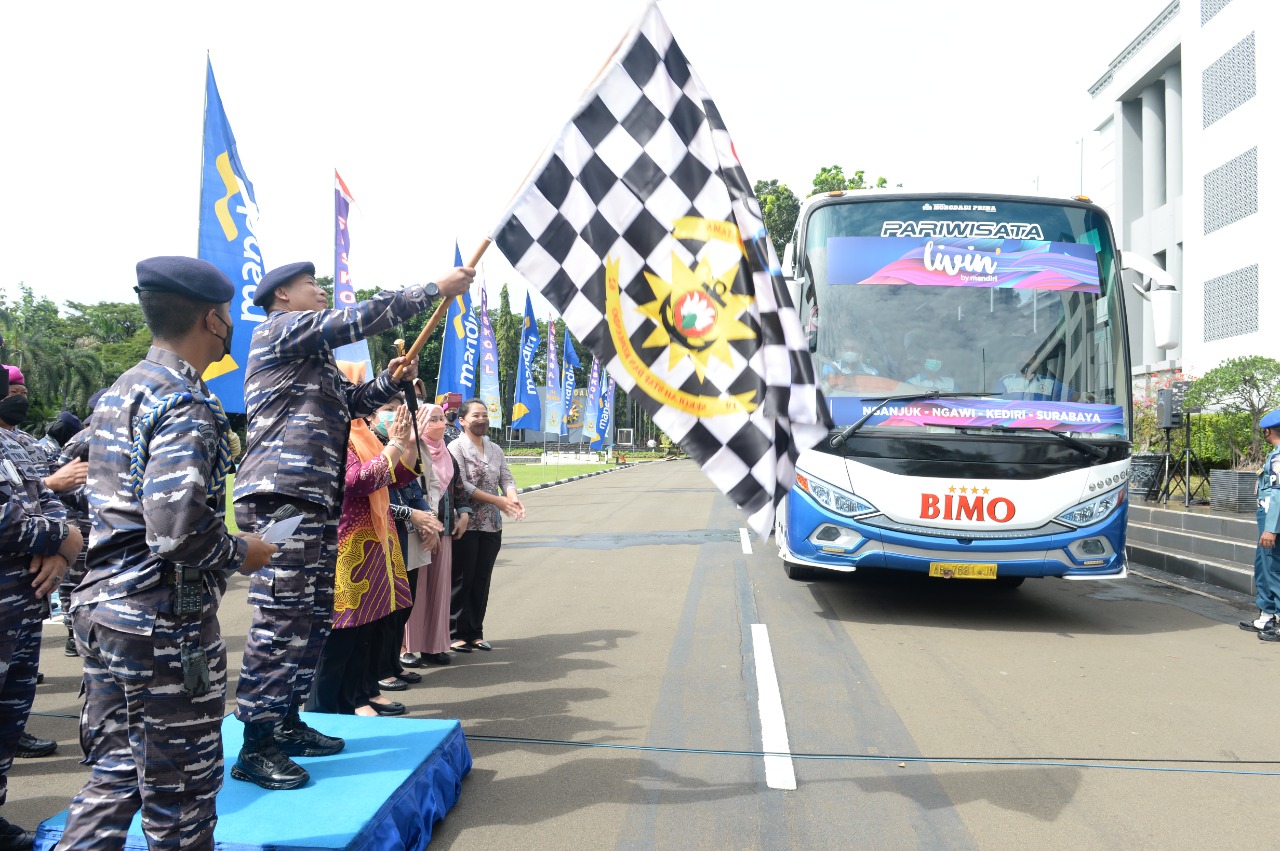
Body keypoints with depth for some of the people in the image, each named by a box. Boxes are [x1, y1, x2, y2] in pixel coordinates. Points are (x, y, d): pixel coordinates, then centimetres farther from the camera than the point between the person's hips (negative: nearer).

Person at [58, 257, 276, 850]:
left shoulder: (119, 392, 12)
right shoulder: (186, 403, -18)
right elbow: (178, 528, -28)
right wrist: (243, 553, -10)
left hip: (101, 607, 9)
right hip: (164, 626, -9)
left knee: (115, 772, 18)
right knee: (180, 790, 6)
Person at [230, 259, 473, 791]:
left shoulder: (314, 358, 28)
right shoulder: (280, 328, -2)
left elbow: (352, 402, 32)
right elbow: (358, 319, -11)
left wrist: (391, 380, 13)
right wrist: (436, 289, -7)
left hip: (316, 501, 10)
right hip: (282, 495, -10)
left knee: (313, 619, 12)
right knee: (279, 621, -10)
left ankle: (287, 725, 22)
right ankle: (256, 748, -5)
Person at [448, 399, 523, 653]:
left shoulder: (495, 449, 14)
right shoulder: (456, 448, -7)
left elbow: (506, 479, 7)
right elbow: (461, 486, -15)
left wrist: (513, 498, -16)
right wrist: (498, 501, -17)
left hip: (492, 526, 6)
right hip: (466, 525, -6)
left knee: (482, 580, 10)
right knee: (462, 581, 0)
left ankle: (475, 633, 18)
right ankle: (458, 634, 8)